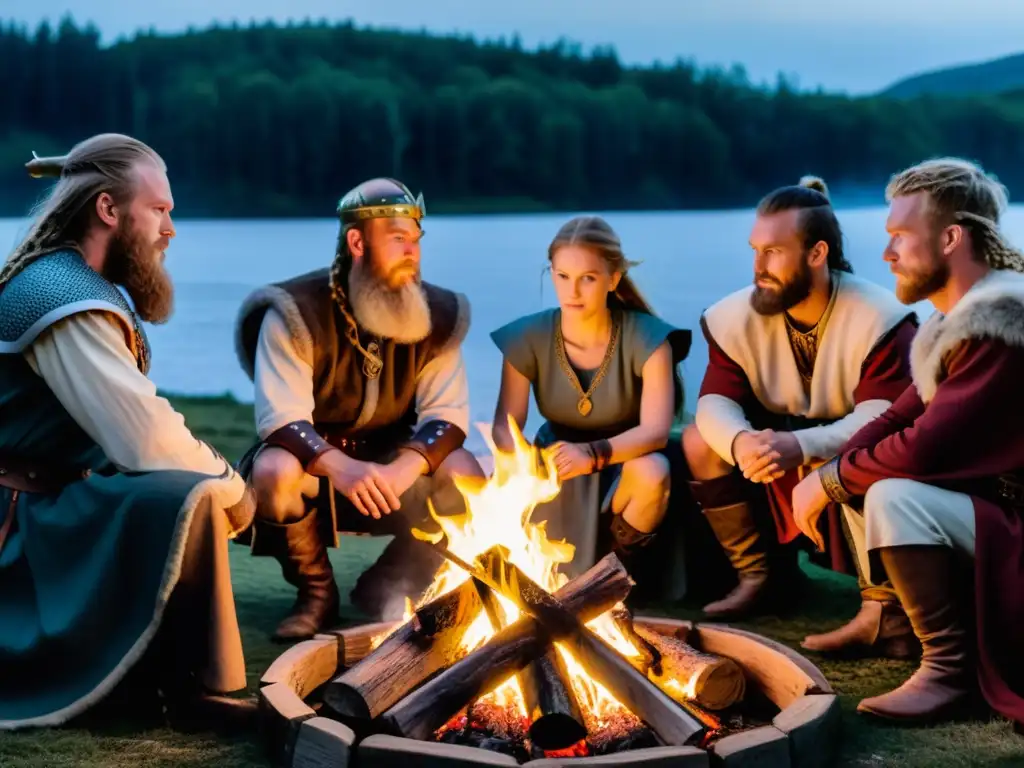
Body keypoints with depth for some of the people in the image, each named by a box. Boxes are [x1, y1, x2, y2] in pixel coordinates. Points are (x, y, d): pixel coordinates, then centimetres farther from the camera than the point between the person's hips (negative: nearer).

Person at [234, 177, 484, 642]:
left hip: (390, 457, 3)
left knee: (465, 477, -25)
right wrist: (339, 467, -45)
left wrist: (403, 469, -34)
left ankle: (387, 586, -1)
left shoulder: (438, 314, -7)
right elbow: (280, 417, -25)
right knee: (274, 473, -36)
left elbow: (446, 412, -13)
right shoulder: (298, 311, -17)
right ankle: (316, 591, -7)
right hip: (310, 455, -2)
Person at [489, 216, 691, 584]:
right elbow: (505, 425, -14)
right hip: (554, 467, 2)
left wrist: (594, 454, -47)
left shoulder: (645, 337, -17)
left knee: (653, 474, -36)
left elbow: (655, 430, -26)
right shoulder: (528, 338, -11)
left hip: (624, 464, -2)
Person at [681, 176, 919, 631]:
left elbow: (881, 418, -32)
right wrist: (740, 440, -41)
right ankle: (764, 573, -1)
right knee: (699, 441, -15)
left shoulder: (878, 319, -24)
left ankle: (884, 609, -24)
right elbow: (715, 403, -15)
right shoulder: (738, 316, -11)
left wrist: (802, 445, -49)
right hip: (784, 449, 5)